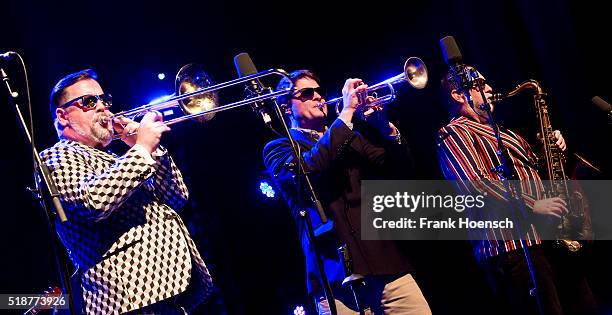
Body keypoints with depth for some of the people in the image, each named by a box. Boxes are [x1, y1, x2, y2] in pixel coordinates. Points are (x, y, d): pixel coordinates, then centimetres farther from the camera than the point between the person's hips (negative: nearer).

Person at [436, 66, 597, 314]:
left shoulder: (496, 131, 26)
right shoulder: (452, 133, -4)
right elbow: (473, 184, -18)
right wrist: (531, 206, -21)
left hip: (549, 238, 10)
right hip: (512, 246, -9)